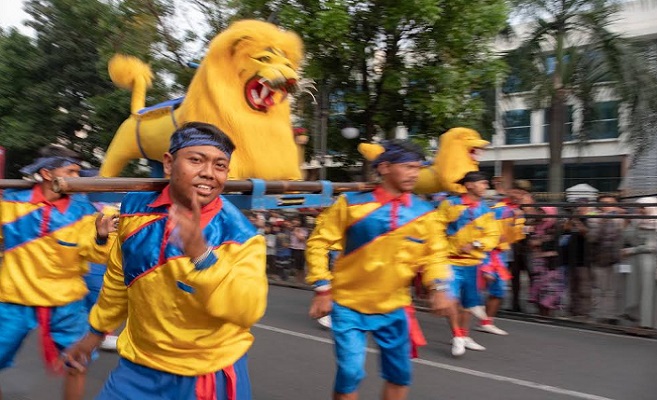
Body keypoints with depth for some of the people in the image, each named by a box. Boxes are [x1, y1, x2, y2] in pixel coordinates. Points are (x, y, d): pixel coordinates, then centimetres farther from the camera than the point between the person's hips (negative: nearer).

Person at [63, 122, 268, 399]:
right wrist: (96, 332, 19)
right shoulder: (136, 209, -7)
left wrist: (200, 253, -38)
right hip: (140, 367, 3)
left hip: (212, 375, -2)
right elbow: (119, 280, 8)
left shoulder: (240, 236, -17)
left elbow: (248, 311, -27)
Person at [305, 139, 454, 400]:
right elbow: (318, 243, -7)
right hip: (349, 304, -3)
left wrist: (439, 287, -10)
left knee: (400, 374, 13)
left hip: (393, 307, 4)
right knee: (350, 372, -5)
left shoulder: (423, 211, -3)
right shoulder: (352, 203, -12)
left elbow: (434, 254, 7)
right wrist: (322, 290, -10)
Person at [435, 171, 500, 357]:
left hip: (473, 261, 4)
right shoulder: (450, 203, -7)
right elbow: (437, 228, -5)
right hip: (451, 260, -4)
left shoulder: (485, 210, 4)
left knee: (468, 301, 14)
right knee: (451, 297, -16)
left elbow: (493, 235, 1)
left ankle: (464, 336, 32)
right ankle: (457, 337, -1)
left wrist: (475, 245, -15)